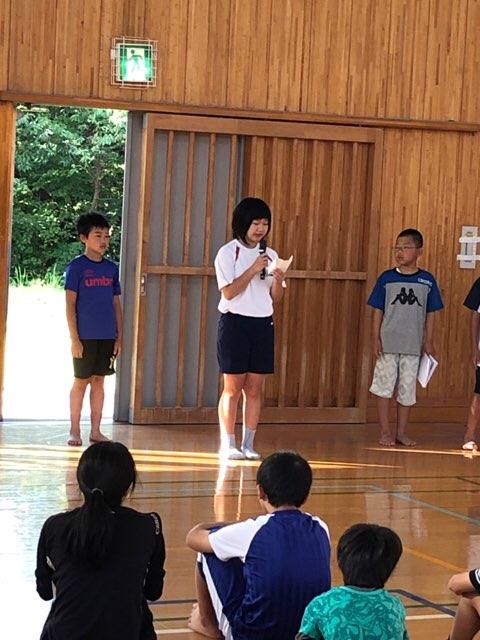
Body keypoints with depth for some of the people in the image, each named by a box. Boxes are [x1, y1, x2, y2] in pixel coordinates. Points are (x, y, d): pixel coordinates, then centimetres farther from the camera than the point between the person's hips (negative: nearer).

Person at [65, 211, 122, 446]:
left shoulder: (111, 268, 9)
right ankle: (74, 431, 11)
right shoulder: (76, 267, -5)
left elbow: (116, 304, 12)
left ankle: (95, 431, 15)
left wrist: (119, 336, 8)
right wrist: (74, 338, -13)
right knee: (81, 381, 2)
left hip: (107, 336, 4)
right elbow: (70, 304, -7)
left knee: (98, 381, 9)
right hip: (85, 336, -4)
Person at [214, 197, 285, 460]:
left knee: (255, 389, 4)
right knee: (233, 387, -2)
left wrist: (278, 280, -10)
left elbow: (276, 297, 11)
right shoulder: (228, 252, -3)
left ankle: (248, 444, 9)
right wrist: (253, 269, -17)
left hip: (263, 324, 4)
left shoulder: (270, 255, 11)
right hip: (235, 322, -4)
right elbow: (229, 292, -11)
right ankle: (228, 444, 3)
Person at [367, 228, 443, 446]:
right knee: (384, 386, 2)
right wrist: (375, 338, -5)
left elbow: (430, 314, 7)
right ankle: (385, 431, 12)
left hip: (413, 345, 1)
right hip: (388, 343, -1)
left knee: (407, 389, 7)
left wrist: (429, 342, 4)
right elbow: (378, 311, 2)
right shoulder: (387, 278, -1)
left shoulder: (427, 280, 2)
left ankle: (401, 432, 18)